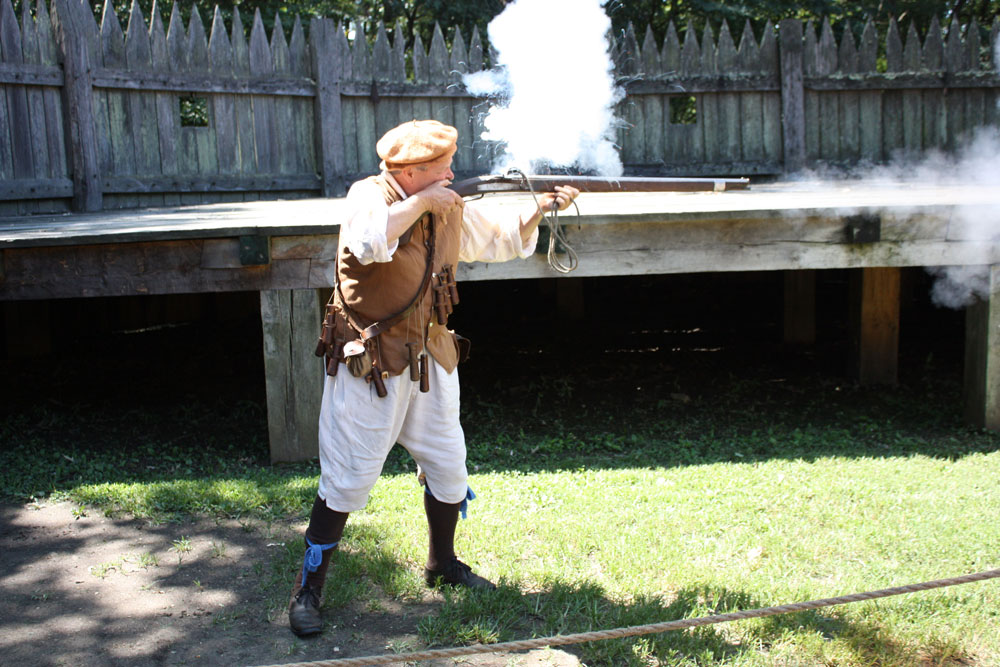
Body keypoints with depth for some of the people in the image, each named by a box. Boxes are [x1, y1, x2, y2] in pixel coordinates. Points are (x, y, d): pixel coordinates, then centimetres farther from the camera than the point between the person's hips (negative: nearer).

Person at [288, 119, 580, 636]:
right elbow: (366, 242, -37)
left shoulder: (452, 209, 4)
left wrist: (538, 210, 4)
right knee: (348, 478, -2)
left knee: (447, 466, 13)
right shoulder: (370, 195, -14)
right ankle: (308, 587, 14)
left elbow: (500, 241, 18)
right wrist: (421, 201, -28)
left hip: (430, 360, 6)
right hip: (368, 363, -6)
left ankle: (443, 566, 36)